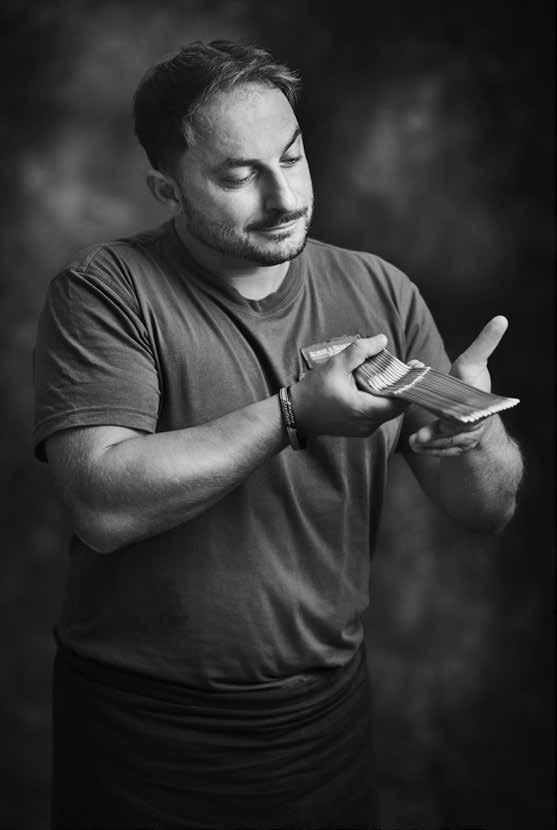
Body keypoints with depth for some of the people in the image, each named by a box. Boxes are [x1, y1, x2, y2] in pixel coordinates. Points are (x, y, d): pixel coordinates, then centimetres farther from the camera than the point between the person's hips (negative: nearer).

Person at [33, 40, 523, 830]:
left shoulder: (382, 293, -2)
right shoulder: (105, 292, -12)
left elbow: (490, 508, -2)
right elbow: (104, 505, -24)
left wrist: (469, 434, -24)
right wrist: (293, 413, -27)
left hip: (327, 714, 4)